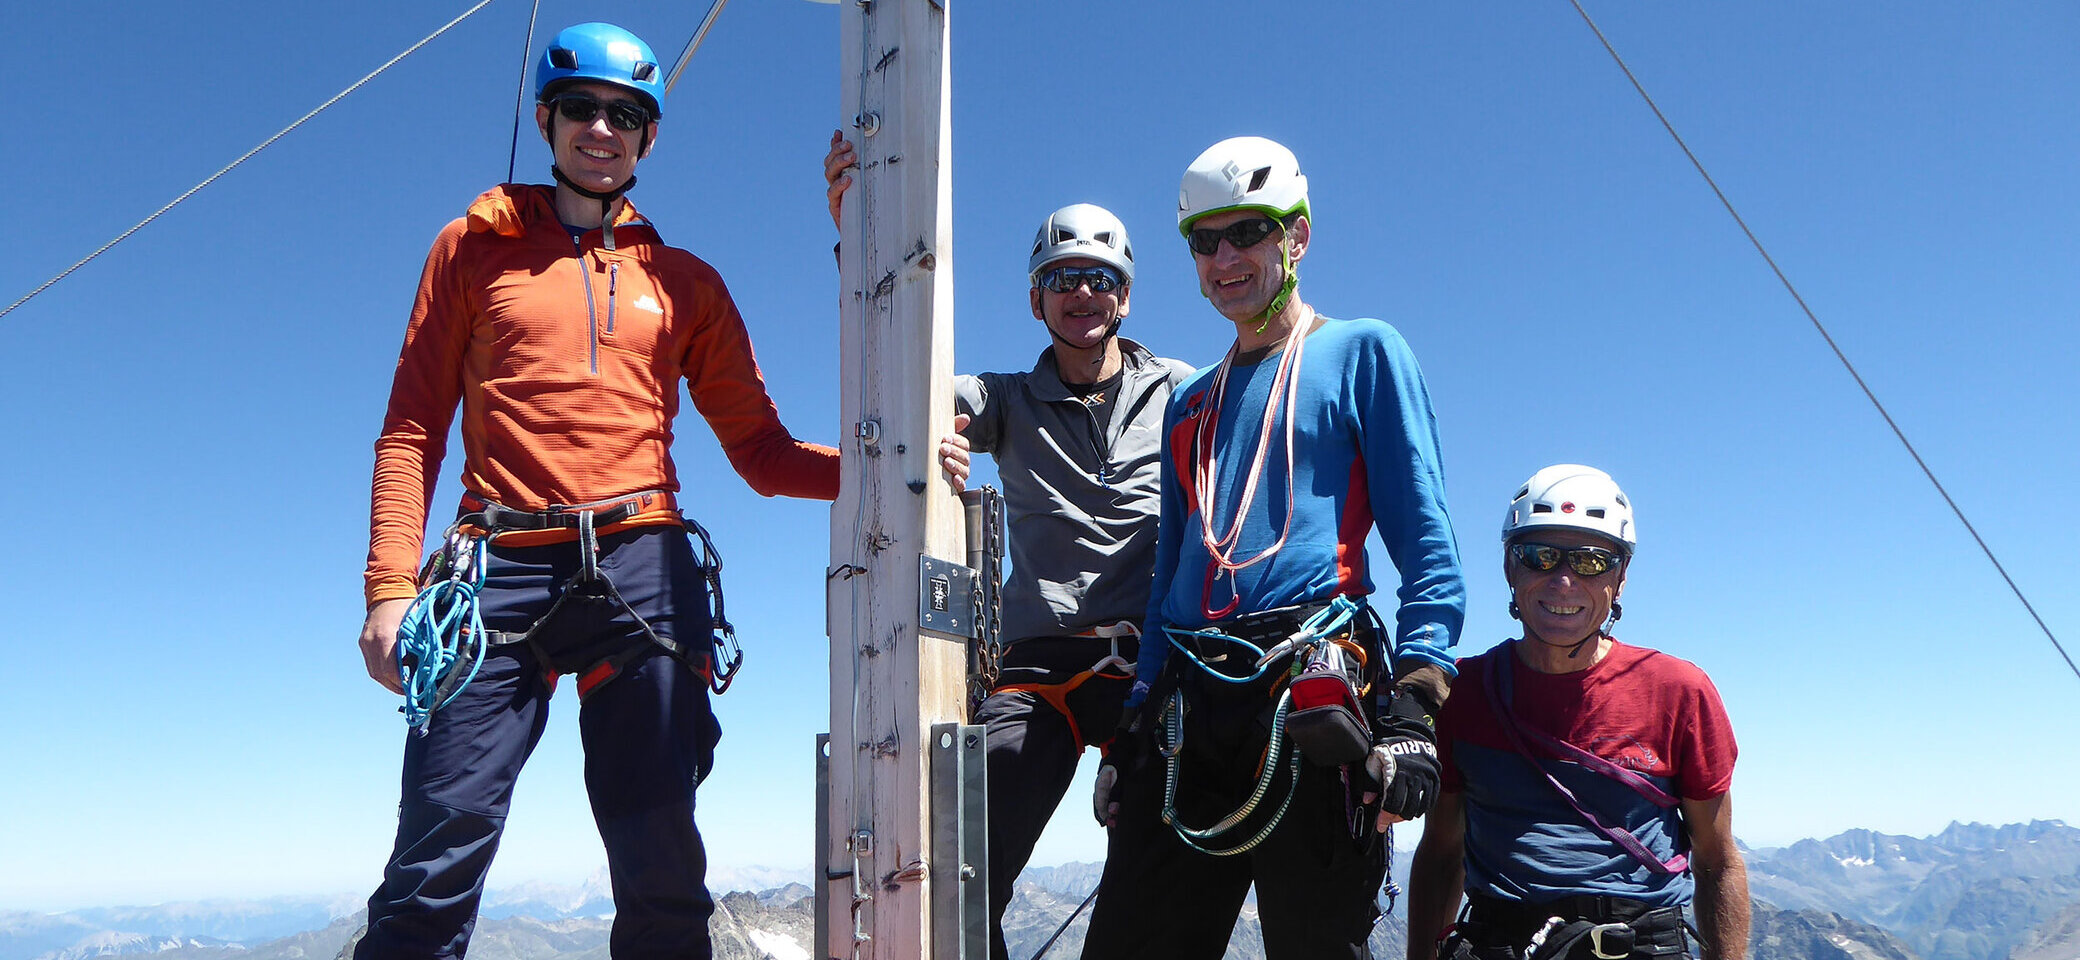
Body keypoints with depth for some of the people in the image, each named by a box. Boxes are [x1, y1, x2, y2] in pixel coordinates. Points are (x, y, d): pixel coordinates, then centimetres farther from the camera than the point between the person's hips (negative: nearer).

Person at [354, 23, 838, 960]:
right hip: (504, 569, -1)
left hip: (642, 568, 1)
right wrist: (390, 584, -4)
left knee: (662, 878, 2)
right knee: (435, 865, -6)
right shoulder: (475, 248, 15)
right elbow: (413, 428, 9)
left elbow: (761, 450, 14)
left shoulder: (686, 282, 17)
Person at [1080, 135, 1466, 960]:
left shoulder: (1362, 353, 7)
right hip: (1189, 712, 6)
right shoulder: (1191, 403, 24)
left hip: (1313, 699, -5)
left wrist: (1412, 712, -13)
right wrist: (1130, 732, 17)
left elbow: (1427, 545, -1)